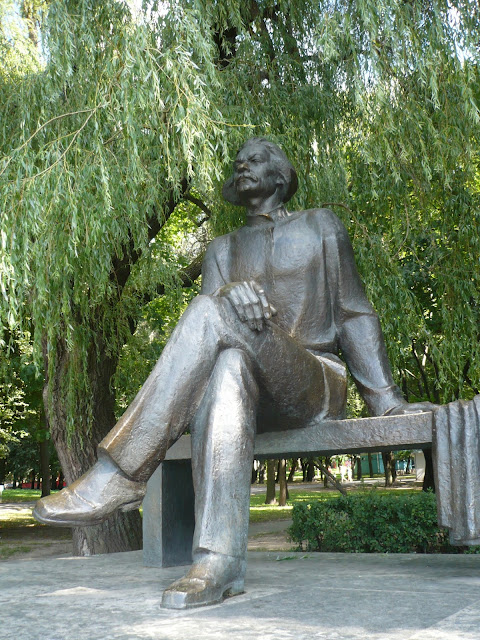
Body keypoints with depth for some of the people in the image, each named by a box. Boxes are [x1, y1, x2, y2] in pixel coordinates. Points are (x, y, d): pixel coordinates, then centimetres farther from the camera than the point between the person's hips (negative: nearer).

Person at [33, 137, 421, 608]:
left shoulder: (319, 225, 15)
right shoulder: (223, 249, 21)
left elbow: (352, 314, 7)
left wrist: (384, 395, -6)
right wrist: (230, 295, -22)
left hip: (317, 386, -2)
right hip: (257, 395, 3)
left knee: (213, 315, -29)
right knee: (227, 365, -37)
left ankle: (119, 474, -35)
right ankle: (219, 560, -47)